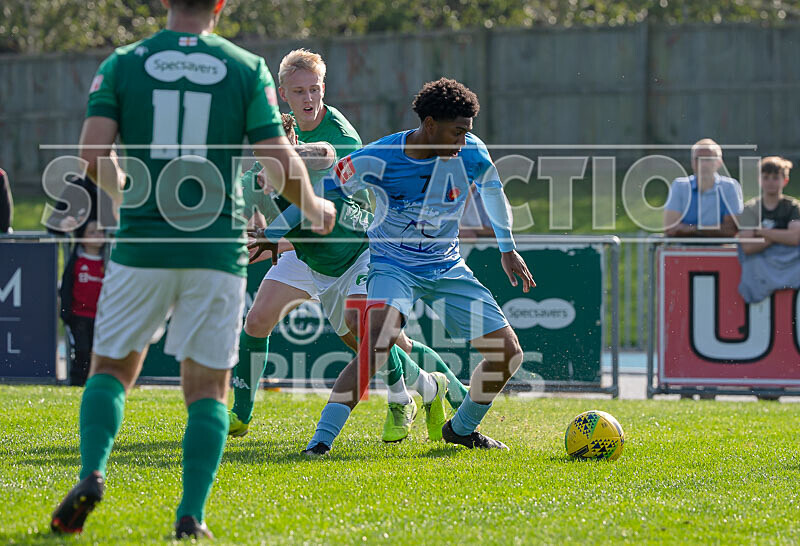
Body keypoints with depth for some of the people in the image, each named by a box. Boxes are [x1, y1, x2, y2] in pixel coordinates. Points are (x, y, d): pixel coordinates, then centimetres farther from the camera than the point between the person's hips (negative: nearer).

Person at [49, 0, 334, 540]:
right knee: (208, 387, 8)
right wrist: (313, 206, 16)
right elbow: (280, 163, -3)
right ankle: (192, 515, -3)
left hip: (141, 245, 0)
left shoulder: (123, 64, 3)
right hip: (218, 248, 0)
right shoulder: (248, 69, 2)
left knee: (111, 368, 15)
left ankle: (93, 473, -9)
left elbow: (93, 153, -8)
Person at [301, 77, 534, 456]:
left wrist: (507, 248, 22)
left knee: (508, 352, -2)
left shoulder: (471, 153, -9)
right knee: (377, 342, -34)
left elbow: (491, 188, 15)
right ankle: (322, 438, -31)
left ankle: (462, 428, 23)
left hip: (447, 268, 5)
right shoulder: (377, 160, -20)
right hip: (393, 265, -5)